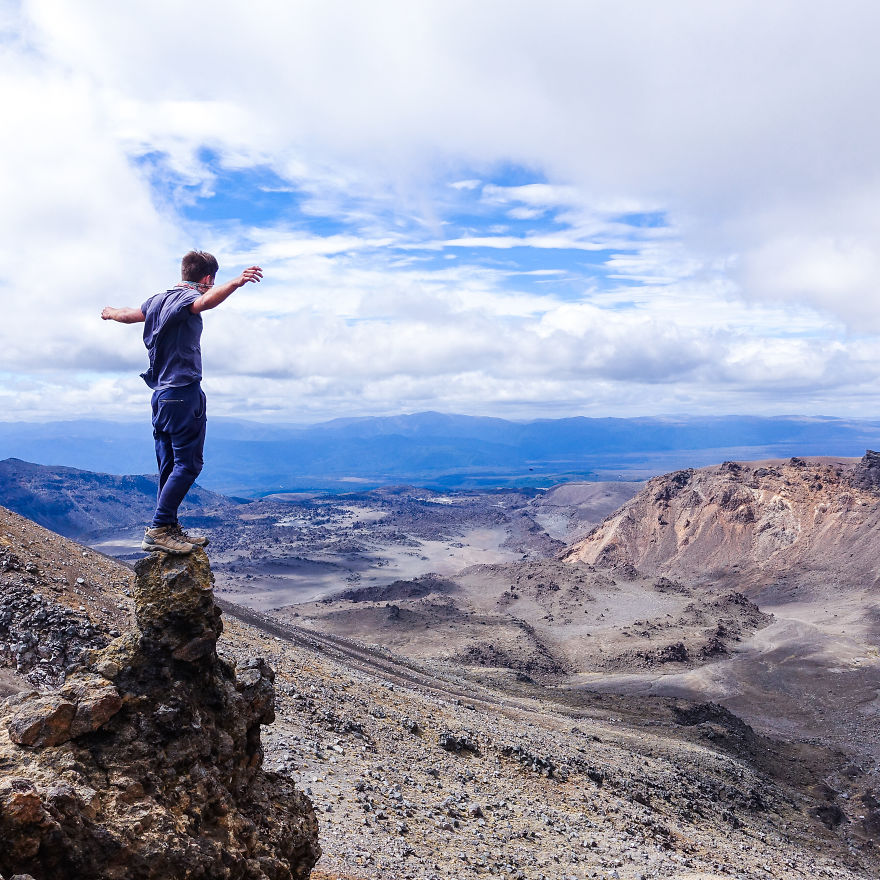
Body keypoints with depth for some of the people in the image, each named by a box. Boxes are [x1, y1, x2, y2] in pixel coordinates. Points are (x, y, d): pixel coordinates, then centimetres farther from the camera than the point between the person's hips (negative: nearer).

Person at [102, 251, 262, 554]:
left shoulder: (158, 300, 18)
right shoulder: (187, 297, -8)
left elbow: (129, 314, 37)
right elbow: (205, 301, -34)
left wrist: (110, 312, 60)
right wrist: (237, 282, -52)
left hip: (161, 394, 9)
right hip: (184, 392, -9)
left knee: (170, 466, 11)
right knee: (187, 465, -9)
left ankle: (169, 528, 16)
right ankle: (158, 529, -11)